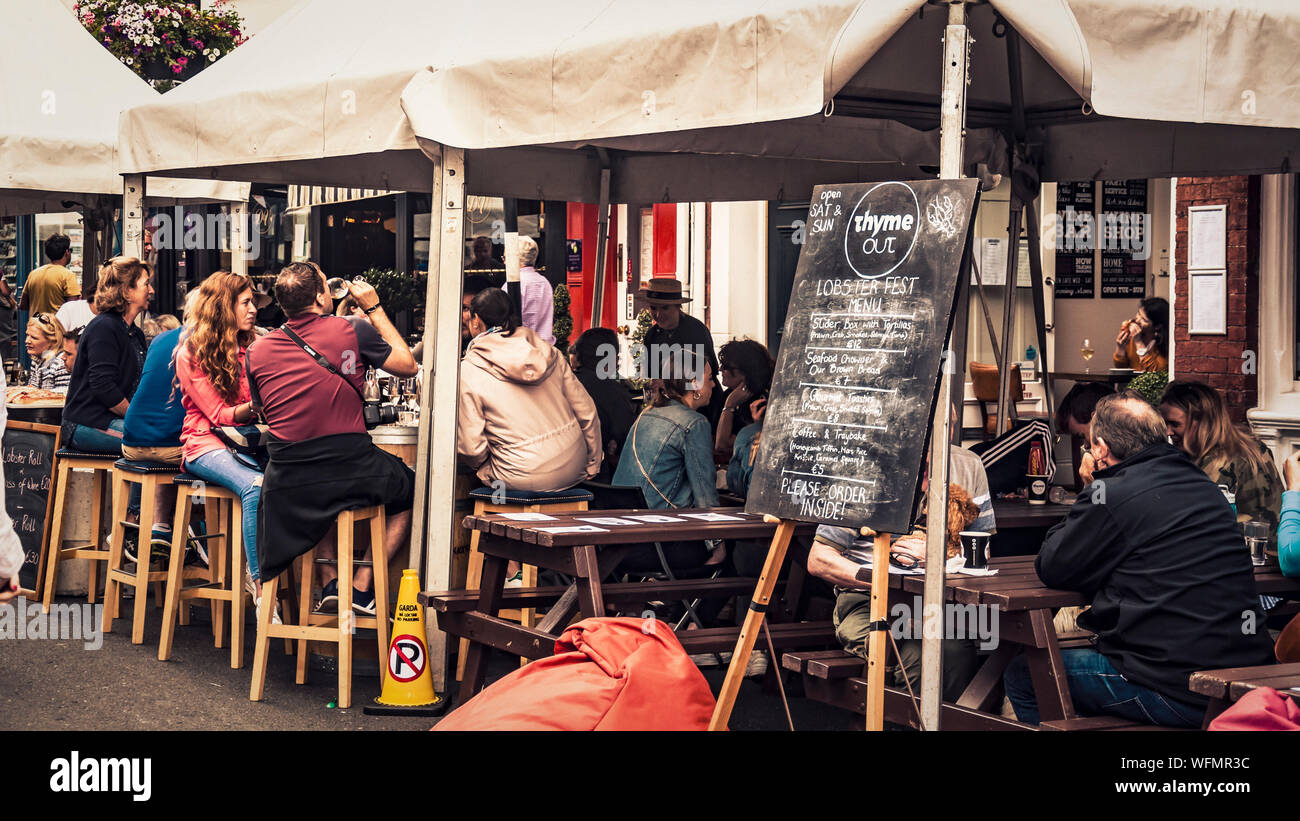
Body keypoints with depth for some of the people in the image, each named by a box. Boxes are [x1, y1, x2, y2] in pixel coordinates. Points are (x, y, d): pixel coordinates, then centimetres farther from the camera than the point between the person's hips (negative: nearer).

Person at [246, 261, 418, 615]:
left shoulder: (258, 351, 3)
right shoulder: (352, 330, -6)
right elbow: (407, 366, 9)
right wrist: (374, 308, 16)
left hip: (287, 483, 4)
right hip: (351, 472, -3)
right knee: (411, 488, 25)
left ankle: (329, 581, 24)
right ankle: (362, 586, 16)